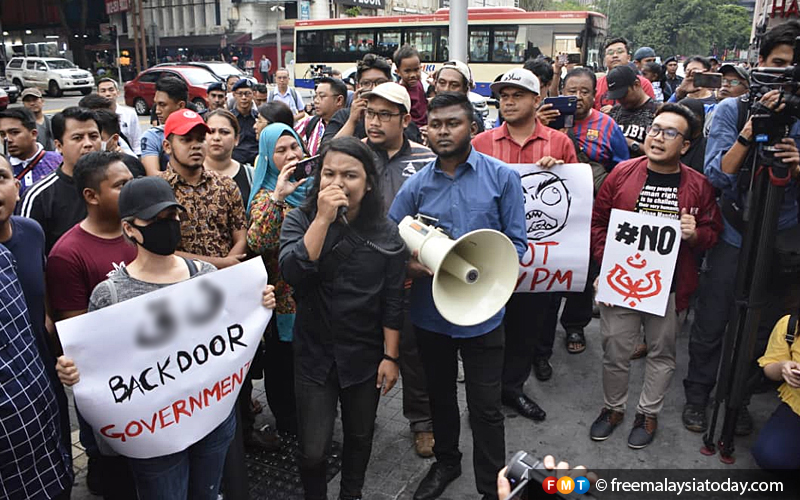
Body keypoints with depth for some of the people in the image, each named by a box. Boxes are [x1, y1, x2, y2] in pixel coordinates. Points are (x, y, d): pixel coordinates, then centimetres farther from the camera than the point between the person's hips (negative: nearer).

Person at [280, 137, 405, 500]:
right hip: (314, 355, -1)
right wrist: (324, 218, -29)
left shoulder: (386, 233, -7)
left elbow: (393, 300, -3)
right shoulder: (300, 221, -8)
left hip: (365, 357, 1)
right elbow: (293, 273, -26)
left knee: (360, 437, 19)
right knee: (313, 450, 3)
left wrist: (391, 356, -5)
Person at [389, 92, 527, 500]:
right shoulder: (417, 184, 1)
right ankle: (445, 462, 46)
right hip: (430, 310, 3)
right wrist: (410, 265, -20)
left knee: (485, 407, 5)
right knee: (439, 394, 22)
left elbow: (517, 242, -6)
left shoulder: (502, 177, -5)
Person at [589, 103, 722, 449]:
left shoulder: (698, 186, -2)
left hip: (669, 287, 1)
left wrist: (696, 234, -16)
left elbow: (713, 232, 7)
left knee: (662, 352, 14)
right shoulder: (621, 174, -2)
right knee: (615, 350, 10)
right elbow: (598, 222, 2)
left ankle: (649, 413, 35)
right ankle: (613, 407, 33)